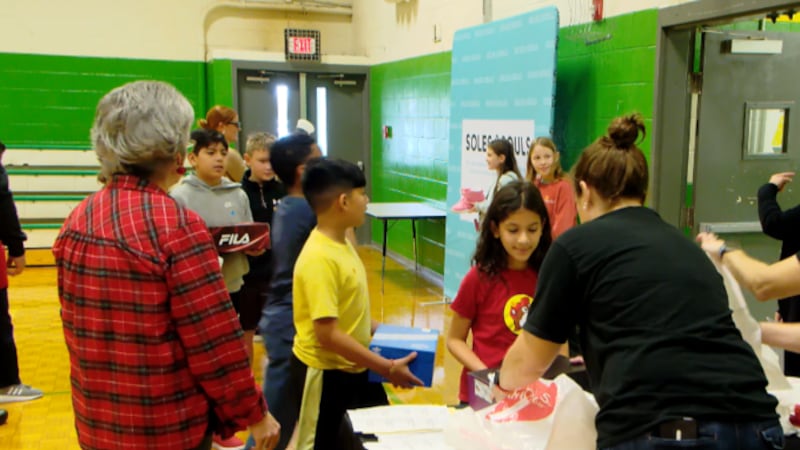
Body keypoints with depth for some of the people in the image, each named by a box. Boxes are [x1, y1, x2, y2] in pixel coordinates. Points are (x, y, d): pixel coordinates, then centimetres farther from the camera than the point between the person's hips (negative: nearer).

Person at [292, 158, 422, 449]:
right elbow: (327, 333, -28)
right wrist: (387, 368, -23)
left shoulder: (342, 243, 3)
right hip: (325, 374, -9)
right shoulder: (319, 258, -26)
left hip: (355, 368, 9)